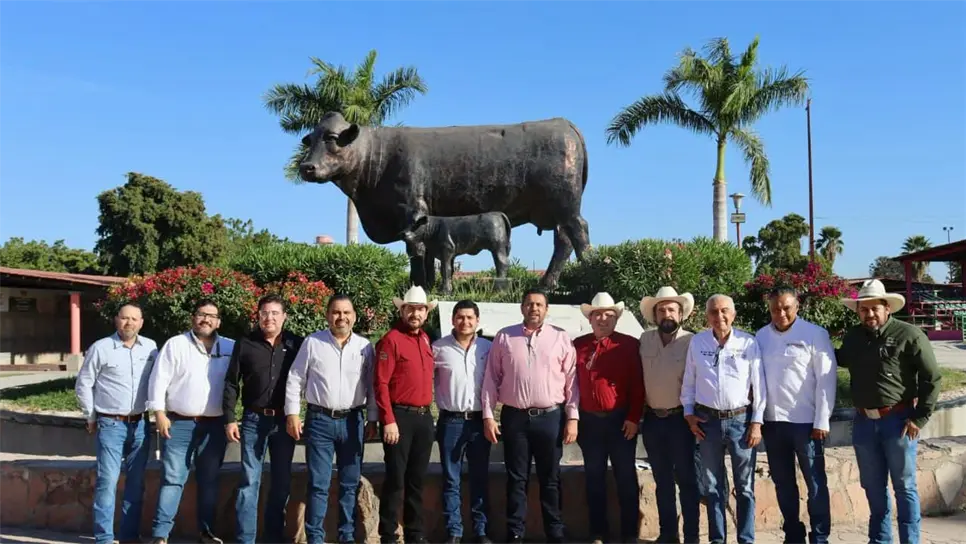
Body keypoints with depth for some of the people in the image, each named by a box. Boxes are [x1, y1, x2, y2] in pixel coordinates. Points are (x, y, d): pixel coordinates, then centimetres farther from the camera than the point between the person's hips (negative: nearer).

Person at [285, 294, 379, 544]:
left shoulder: (364, 346, 3)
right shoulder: (312, 342, -1)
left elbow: (372, 386, 7)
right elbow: (295, 380, 2)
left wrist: (372, 420, 6)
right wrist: (292, 413, -3)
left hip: (352, 421, 2)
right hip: (319, 420, -2)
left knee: (350, 484, 9)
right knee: (318, 484, 1)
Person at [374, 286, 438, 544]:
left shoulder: (425, 339, 13)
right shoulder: (391, 340, -9)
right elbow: (381, 383, -13)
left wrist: (426, 412, 12)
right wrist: (388, 420, -18)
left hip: (424, 416, 7)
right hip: (400, 416, -7)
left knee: (417, 479, 13)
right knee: (395, 479, -1)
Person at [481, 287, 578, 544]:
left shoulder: (561, 338, 3)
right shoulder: (504, 337, 5)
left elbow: (571, 380, 2)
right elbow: (491, 378, 5)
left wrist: (572, 417, -3)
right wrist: (488, 415, 0)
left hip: (550, 417, 0)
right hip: (514, 417, 0)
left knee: (550, 480, 8)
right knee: (516, 479, 7)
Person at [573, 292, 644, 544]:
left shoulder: (629, 345, -2)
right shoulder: (578, 345, 5)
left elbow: (637, 385, -4)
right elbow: (572, 382, 6)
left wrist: (633, 418, -10)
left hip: (621, 420, -2)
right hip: (589, 421, 2)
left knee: (626, 478, 6)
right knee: (594, 479, 10)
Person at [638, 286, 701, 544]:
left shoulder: (692, 341, -9)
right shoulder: (644, 340, 3)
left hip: (681, 418, -4)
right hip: (652, 419, 4)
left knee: (686, 479, 4)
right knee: (662, 480, 14)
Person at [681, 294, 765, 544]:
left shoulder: (748, 343, -5)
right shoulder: (697, 342, 1)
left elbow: (759, 384, -2)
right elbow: (689, 381, 9)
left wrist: (757, 422, -4)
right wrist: (688, 413, 4)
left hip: (741, 419, -2)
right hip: (708, 420, 2)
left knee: (745, 486, 8)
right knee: (713, 486, 11)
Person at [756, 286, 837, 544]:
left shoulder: (815, 334, -6)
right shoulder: (761, 336, 5)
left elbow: (826, 379, -7)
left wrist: (821, 421, -10)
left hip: (805, 421, -4)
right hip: (772, 421, 4)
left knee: (815, 484, 5)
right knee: (783, 484, 13)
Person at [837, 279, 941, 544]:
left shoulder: (909, 335, -9)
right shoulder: (852, 337, 6)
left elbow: (931, 378, -8)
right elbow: (841, 360, 27)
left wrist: (919, 418, -11)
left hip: (897, 420, -5)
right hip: (864, 422, 5)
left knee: (904, 487, 6)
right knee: (873, 487, 14)